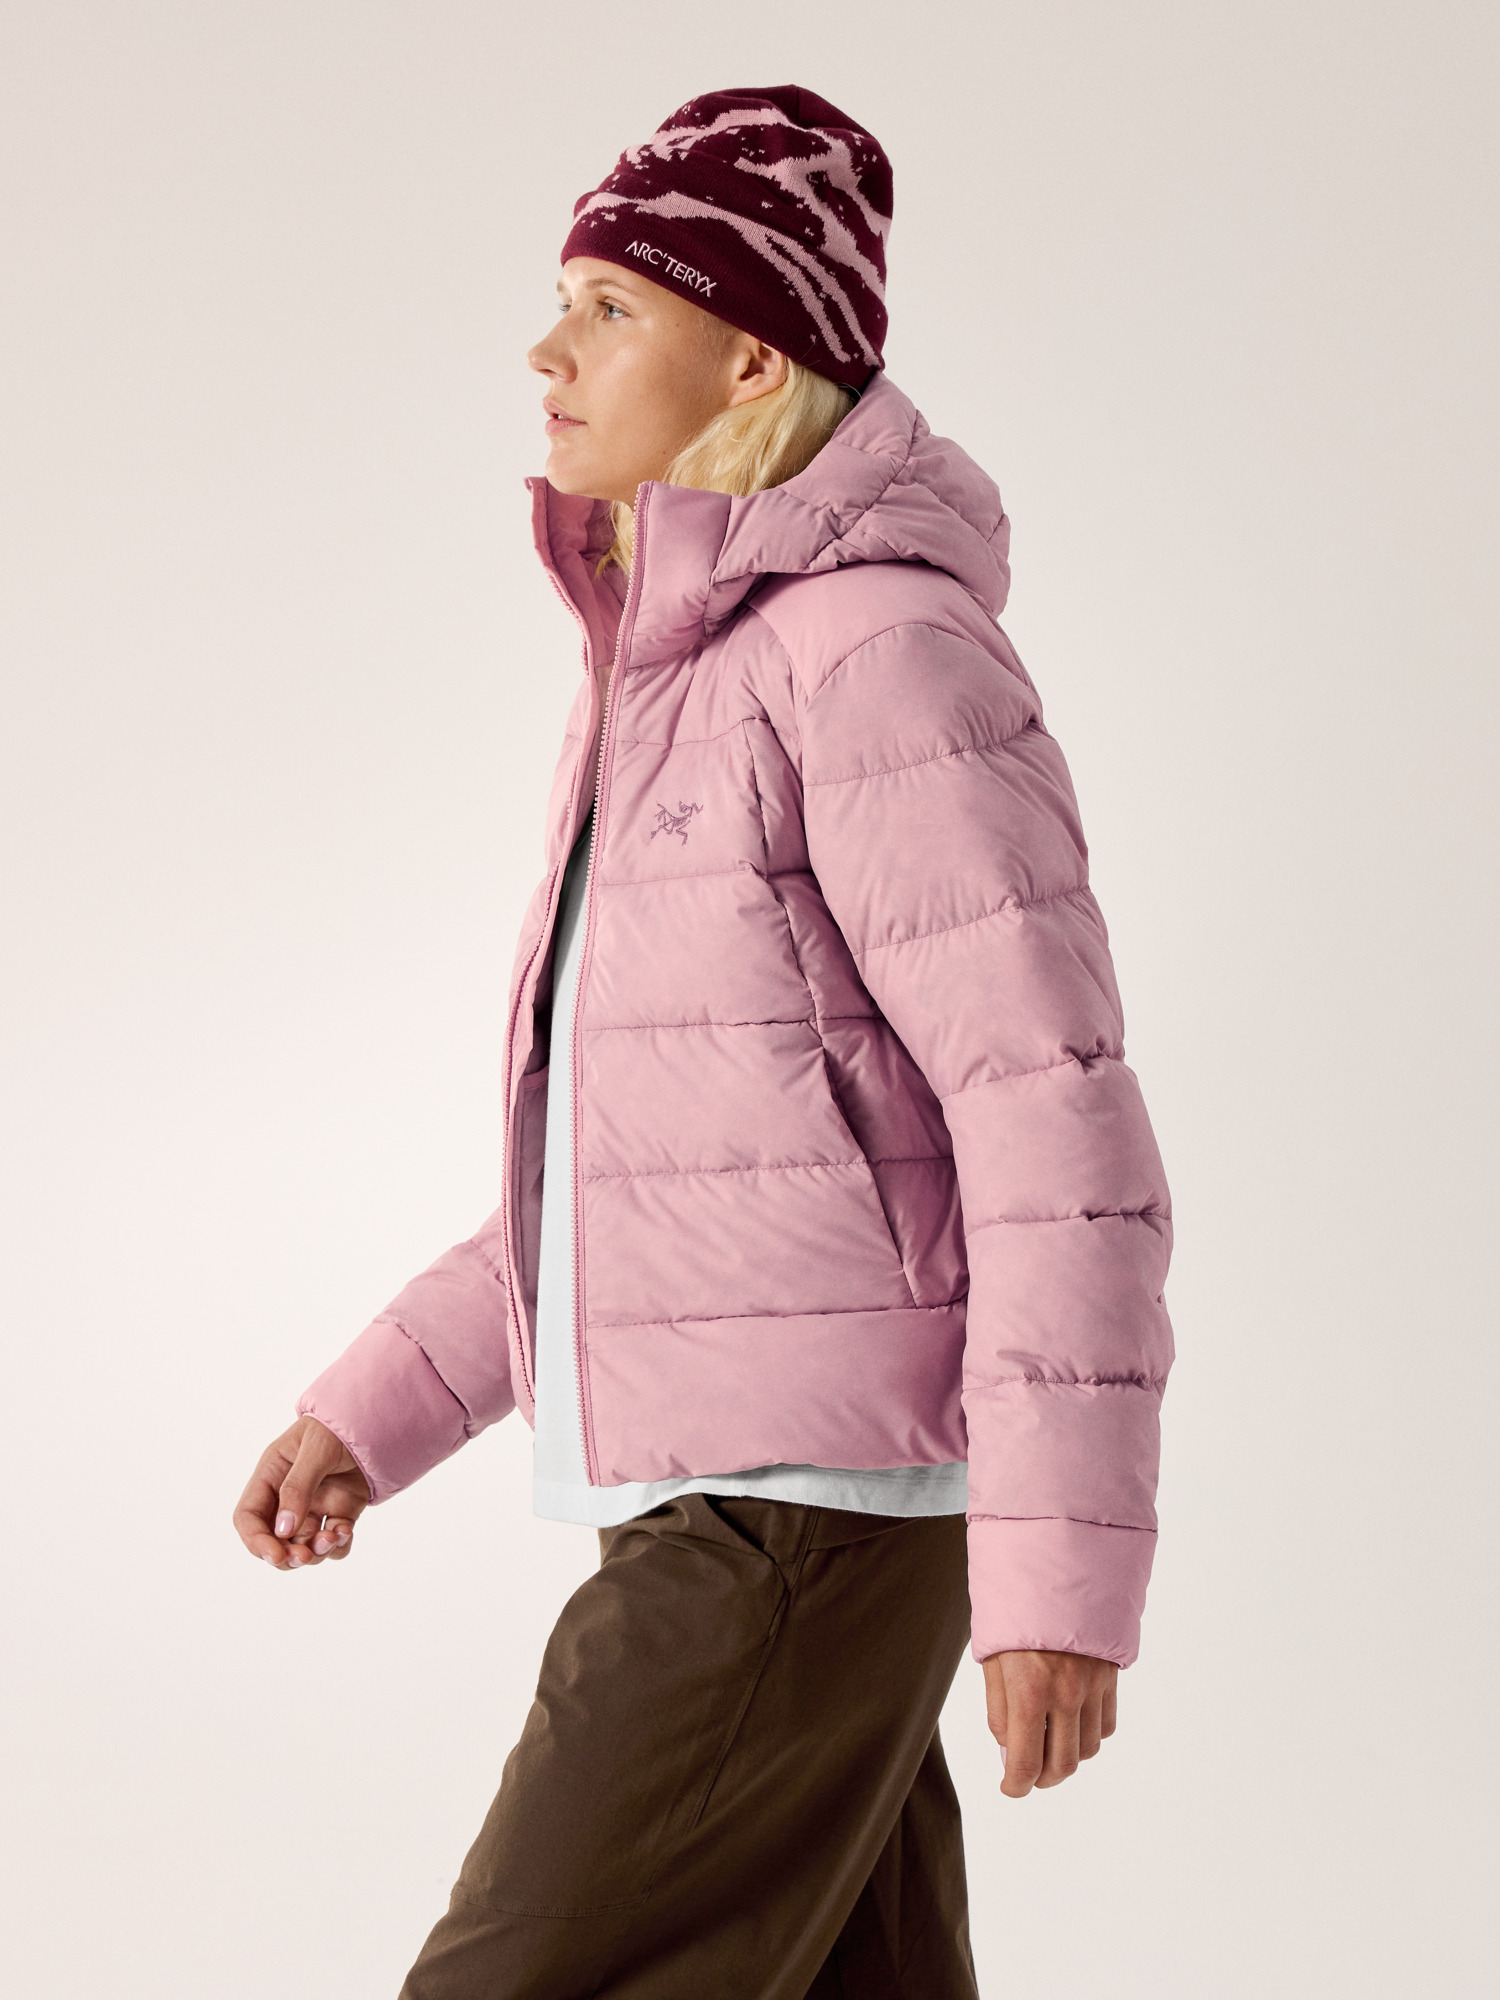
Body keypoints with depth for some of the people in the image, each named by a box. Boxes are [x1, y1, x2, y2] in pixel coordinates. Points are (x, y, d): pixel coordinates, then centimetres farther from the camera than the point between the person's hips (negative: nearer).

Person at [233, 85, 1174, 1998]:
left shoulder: (885, 659, -15)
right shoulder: (685, 692, 16)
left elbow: (1061, 1122, -19)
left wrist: (1066, 1568, -21)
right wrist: (371, 1411, 18)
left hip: (811, 1497, -10)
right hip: (723, 1505, 10)